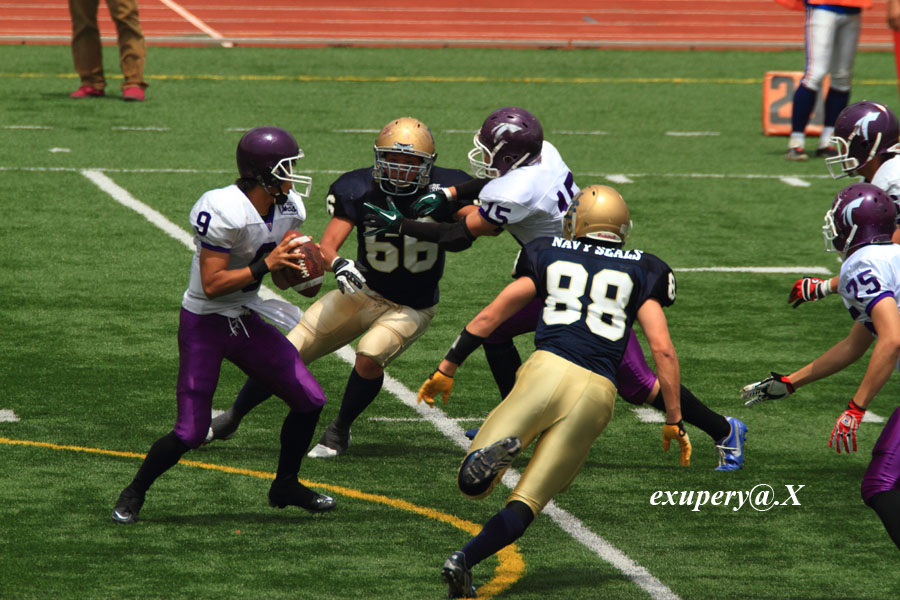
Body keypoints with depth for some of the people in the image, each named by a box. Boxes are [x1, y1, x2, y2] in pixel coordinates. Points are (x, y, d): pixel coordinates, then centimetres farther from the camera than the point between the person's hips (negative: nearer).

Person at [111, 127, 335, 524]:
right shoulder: (225, 212, -27)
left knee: (310, 402, 4)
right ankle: (135, 493, 16)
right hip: (205, 324, -8)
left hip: (246, 320, 8)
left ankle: (285, 486, 26)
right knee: (190, 433, -9)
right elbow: (212, 285, -28)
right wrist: (265, 266, -29)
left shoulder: (288, 210, -1)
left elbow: (282, 273, 11)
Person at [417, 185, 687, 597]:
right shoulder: (641, 272, 19)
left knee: (473, 484, -4)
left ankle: (498, 448, -36)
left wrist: (446, 370, 29)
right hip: (596, 393, 1)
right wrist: (674, 420, 16)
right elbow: (663, 350, 10)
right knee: (525, 506, 6)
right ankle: (463, 561, -13)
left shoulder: (549, 257, 20)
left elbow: (488, 319, 19)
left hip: (549, 367, -1)